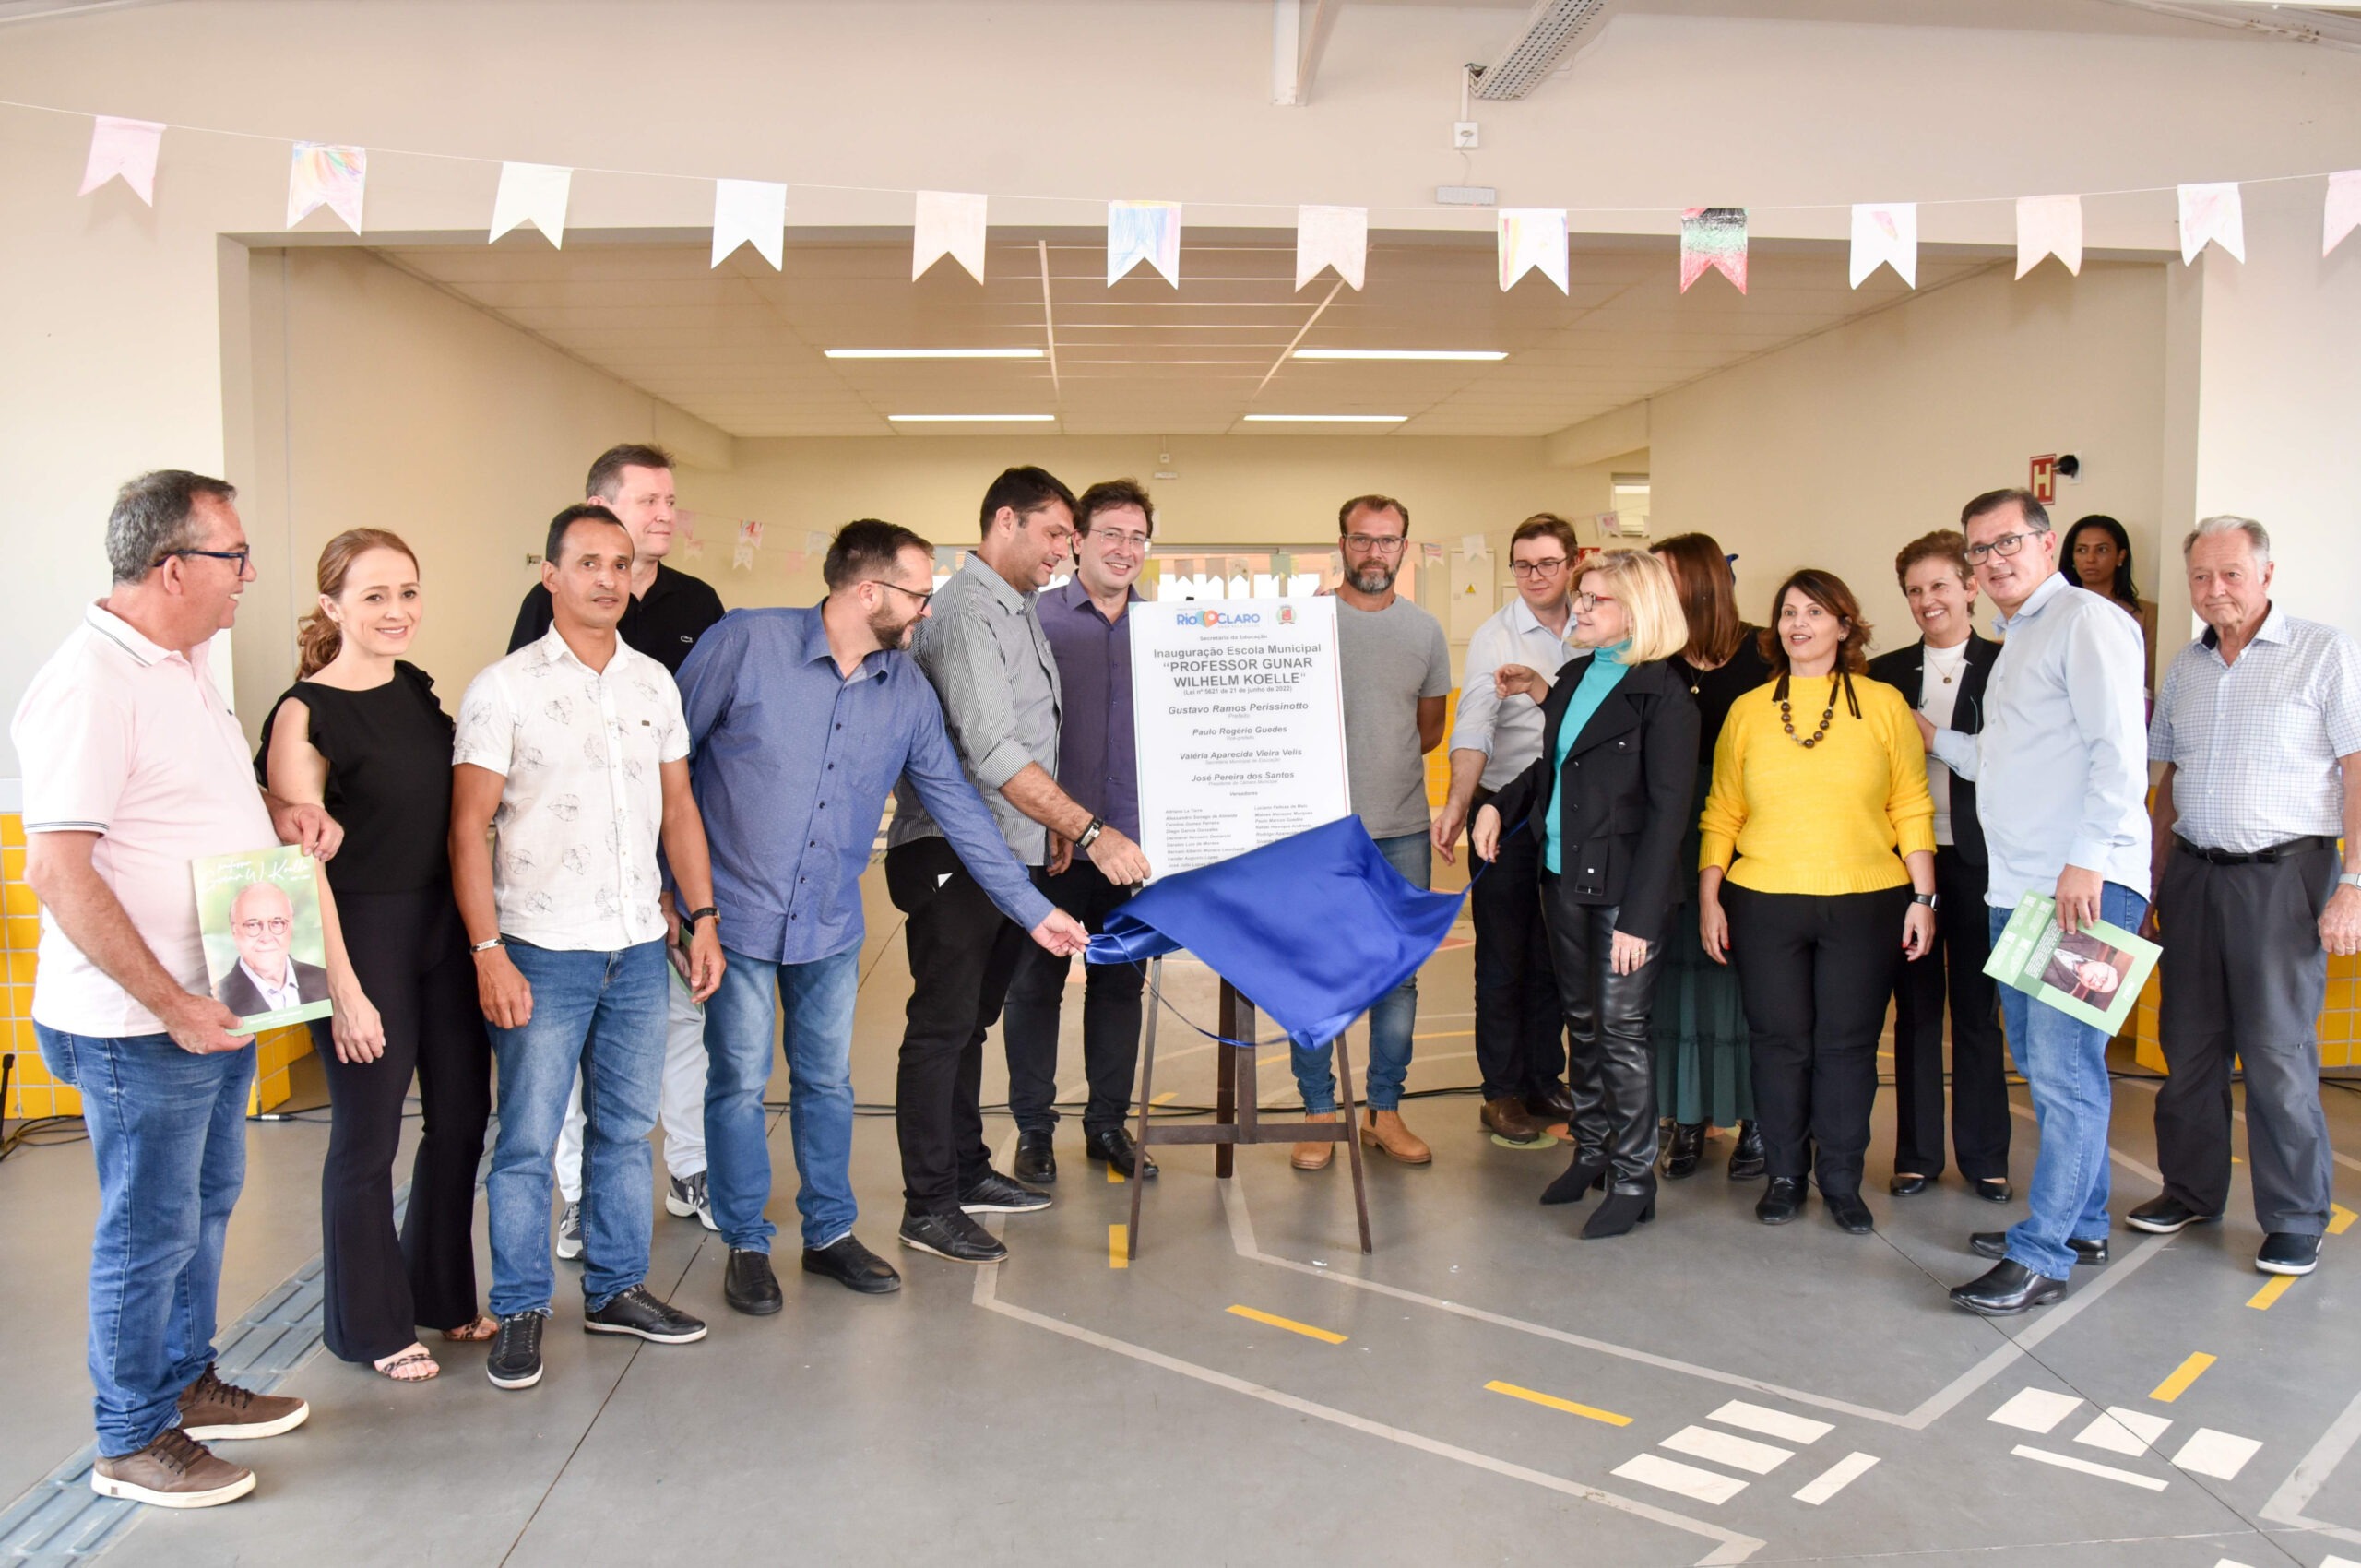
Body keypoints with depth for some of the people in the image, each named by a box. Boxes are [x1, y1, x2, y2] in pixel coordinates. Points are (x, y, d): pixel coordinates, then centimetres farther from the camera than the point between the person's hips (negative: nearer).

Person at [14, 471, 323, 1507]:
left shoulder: (182, 665, 10)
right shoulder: (89, 683, -21)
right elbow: (57, 869, -25)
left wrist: (279, 813, 5)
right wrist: (171, 1005, -24)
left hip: (216, 1005, 9)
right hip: (141, 1027, -9)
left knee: (205, 1204, 21)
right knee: (150, 1230, 5)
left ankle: (186, 1383, 38)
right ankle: (130, 1442, 21)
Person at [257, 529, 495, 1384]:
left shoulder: (418, 690, 7)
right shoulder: (305, 714, -12)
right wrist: (343, 989, -16)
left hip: (444, 927, 7)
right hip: (362, 937, -6)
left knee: (462, 1116, 14)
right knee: (368, 1137, 6)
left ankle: (444, 1294, 34)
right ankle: (371, 1325, 25)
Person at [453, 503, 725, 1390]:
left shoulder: (654, 683, 9)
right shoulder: (503, 689, -5)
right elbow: (469, 827, -7)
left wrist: (703, 917, 8)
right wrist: (488, 952, -13)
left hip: (639, 949, 5)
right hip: (543, 950, -4)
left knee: (627, 1129, 13)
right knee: (527, 1141, 2)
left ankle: (616, 1288, 27)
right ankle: (520, 1312, 17)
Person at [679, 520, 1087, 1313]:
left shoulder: (908, 692, 0)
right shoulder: (746, 642, -14)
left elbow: (957, 804, 5)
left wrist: (1032, 908, 4)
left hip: (832, 923, 4)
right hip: (736, 912, -4)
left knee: (827, 1080, 14)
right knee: (740, 1083, 5)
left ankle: (829, 1232, 31)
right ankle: (746, 1244, 23)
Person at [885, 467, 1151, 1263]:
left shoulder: (1020, 611, 16)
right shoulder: (966, 613, -16)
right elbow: (993, 751, -26)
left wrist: (1053, 829, 13)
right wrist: (1088, 830, -28)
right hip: (950, 857, -9)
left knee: (970, 1019, 17)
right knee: (942, 1026, -3)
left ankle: (965, 1171, 29)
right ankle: (927, 1207, 5)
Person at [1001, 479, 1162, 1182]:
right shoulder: (1034, 618, -2)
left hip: (1132, 837, 3)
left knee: (1121, 984, 11)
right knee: (1036, 983, 5)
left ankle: (1108, 1123, 25)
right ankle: (1033, 1129, 18)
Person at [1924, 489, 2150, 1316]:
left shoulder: (2087, 621, -6)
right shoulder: (2017, 641, 23)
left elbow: (2118, 752, -16)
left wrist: (2086, 861, -23)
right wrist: (1935, 737, 29)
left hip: (2086, 884, -10)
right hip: (2016, 888, 10)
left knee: (2065, 1068, -8)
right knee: (2044, 1066, 15)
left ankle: (2041, 1257, -4)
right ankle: (2078, 1224, 27)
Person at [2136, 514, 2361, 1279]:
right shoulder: (2186, 667, 12)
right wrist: (2156, 878, 13)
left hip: (2282, 873, -5)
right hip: (2194, 872, 5)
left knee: (2278, 1052, -3)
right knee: (2188, 1043, 11)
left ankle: (2295, 1220, 10)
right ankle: (2191, 1190, 24)